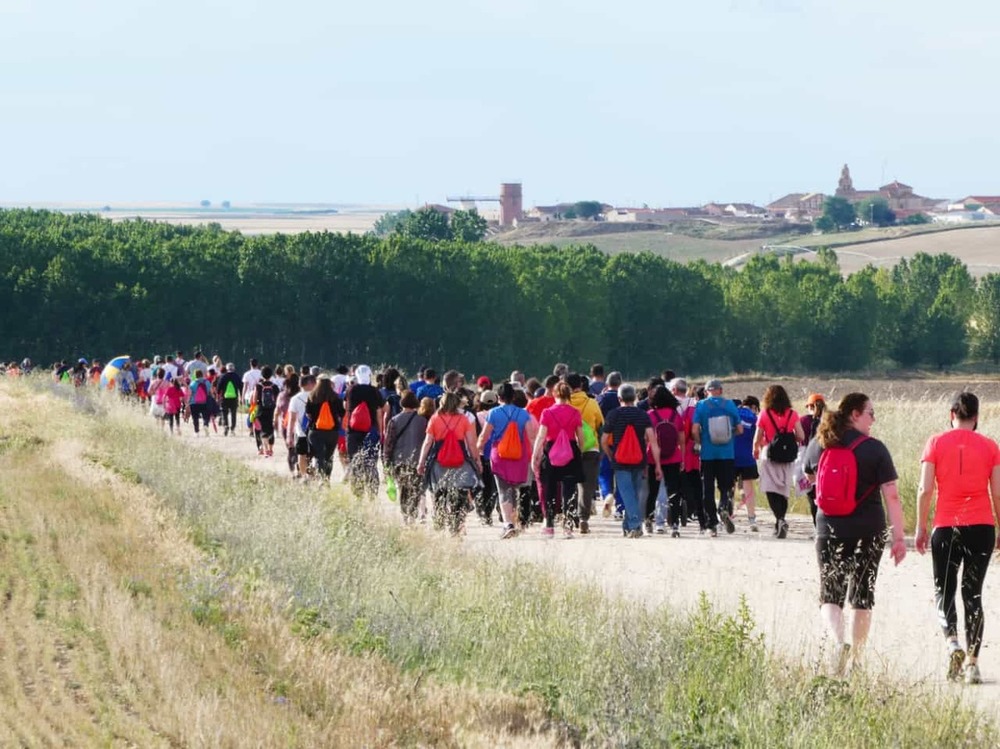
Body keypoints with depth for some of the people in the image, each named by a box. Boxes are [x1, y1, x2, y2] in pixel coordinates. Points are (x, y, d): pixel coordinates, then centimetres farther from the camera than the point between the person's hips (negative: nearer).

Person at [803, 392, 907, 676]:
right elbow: (891, 495, -11)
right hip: (868, 532, -1)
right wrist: (899, 538, -9)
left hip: (829, 531, 2)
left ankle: (838, 642, -24)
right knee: (862, 594, 13)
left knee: (830, 595, 3)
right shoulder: (874, 449, -9)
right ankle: (857, 658, 17)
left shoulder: (817, 446, 2)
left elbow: (811, 475, 22)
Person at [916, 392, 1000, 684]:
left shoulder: (936, 443, 0)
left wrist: (921, 528, 3)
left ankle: (952, 642, -16)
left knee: (944, 590, 10)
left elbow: (925, 489, -4)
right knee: (973, 594, 8)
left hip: (946, 528, -1)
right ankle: (973, 662, 2)